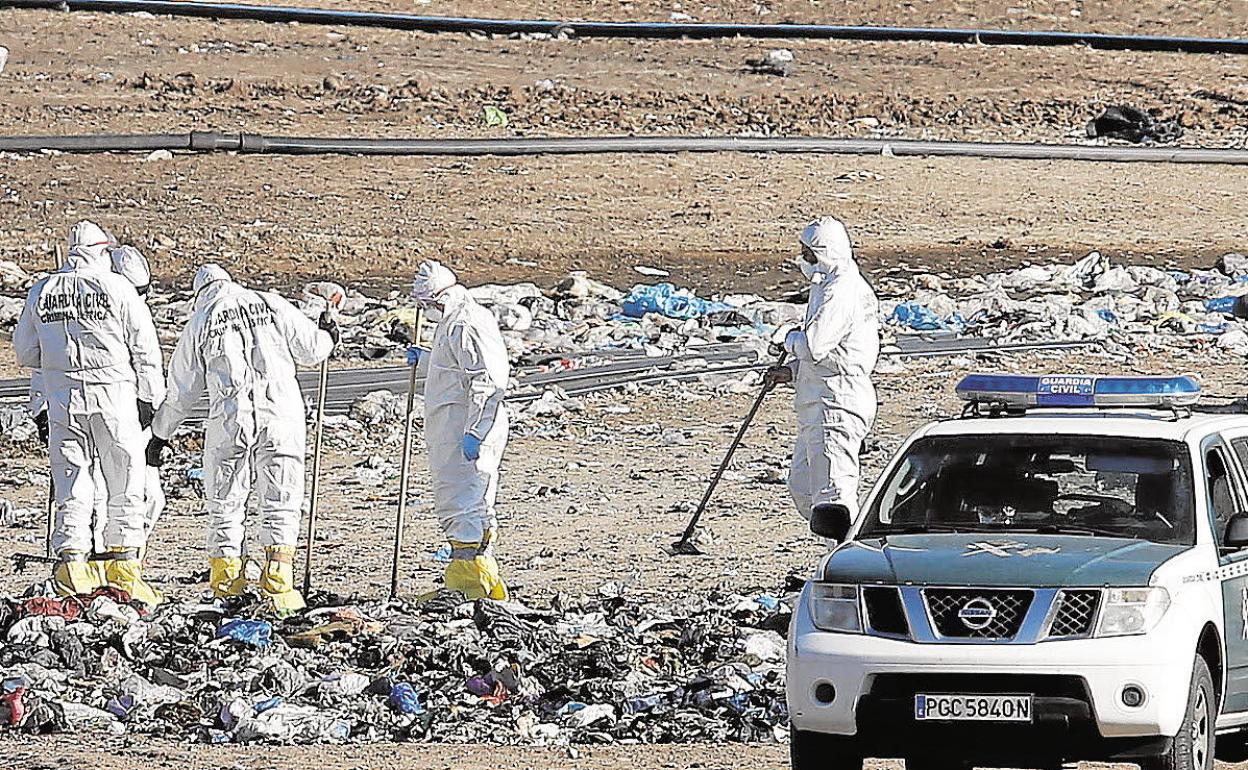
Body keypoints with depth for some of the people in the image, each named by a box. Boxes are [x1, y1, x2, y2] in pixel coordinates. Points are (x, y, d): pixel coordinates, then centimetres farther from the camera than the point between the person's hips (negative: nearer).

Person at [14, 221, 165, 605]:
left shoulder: (41, 292, 6)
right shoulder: (116, 288, -4)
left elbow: (25, 353, 14)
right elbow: (144, 347, -3)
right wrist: (149, 397, 6)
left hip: (62, 400, 3)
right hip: (113, 398, -3)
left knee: (70, 487, 7)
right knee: (125, 486, 5)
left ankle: (71, 563, 0)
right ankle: (123, 565, 3)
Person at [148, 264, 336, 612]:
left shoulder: (200, 323, 9)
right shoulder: (271, 305, 9)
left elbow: (181, 391, 12)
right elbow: (311, 349, 8)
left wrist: (160, 434, 24)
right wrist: (327, 337, 32)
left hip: (230, 417, 0)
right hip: (281, 414, 0)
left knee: (226, 505, 11)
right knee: (281, 504, 5)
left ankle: (226, 584, 7)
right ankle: (278, 581, -5)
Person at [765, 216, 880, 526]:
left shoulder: (841, 292, -17)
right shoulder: (826, 286, 18)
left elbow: (813, 346, -25)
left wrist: (791, 340, -2)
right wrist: (792, 371, 11)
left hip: (836, 404, -11)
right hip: (818, 406, 11)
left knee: (831, 493, -15)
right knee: (802, 487, 17)